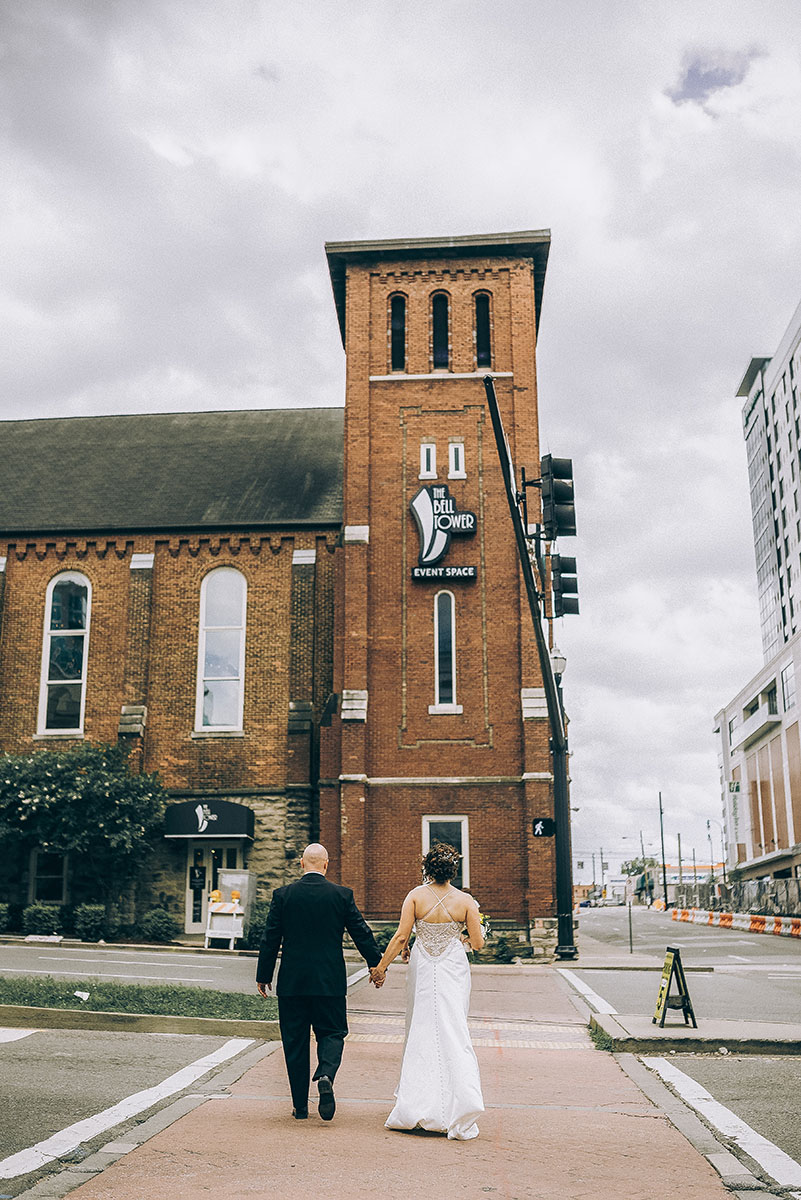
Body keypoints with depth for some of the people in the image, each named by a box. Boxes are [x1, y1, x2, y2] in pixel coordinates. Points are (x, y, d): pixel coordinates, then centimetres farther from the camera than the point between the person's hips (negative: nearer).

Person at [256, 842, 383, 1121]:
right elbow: (361, 931, 3)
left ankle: (300, 1107, 13)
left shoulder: (283, 895, -2)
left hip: (292, 982, 1)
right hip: (330, 981, 0)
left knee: (295, 1041, 10)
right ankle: (326, 1075, -17)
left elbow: (270, 938, 0)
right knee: (331, 1032, 12)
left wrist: (263, 975, 10)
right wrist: (375, 964, 16)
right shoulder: (342, 895, -3)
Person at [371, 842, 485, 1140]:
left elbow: (401, 937, -10)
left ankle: (416, 1105, 19)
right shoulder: (465, 900, -7)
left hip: (422, 970, 0)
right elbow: (478, 943, -4)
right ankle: (461, 1102, -8)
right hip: (453, 970, 0)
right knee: (453, 1034, 3)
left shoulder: (416, 895, -9)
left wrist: (381, 966, 0)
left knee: (420, 1034, 13)